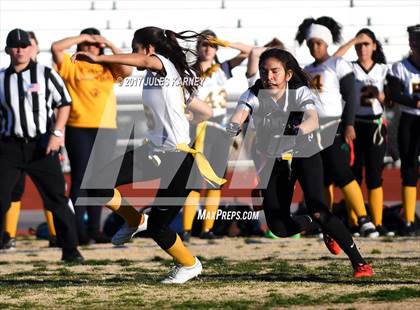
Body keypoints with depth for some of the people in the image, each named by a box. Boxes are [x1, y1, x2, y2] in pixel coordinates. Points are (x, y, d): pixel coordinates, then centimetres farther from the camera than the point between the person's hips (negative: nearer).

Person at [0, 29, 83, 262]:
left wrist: (57, 133, -9)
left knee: (56, 198, -1)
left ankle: (70, 249, 7)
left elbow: (64, 104, 3)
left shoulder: (46, 74, 2)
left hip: (41, 145, -2)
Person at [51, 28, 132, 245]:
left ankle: (94, 229, 14)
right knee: (81, 179, -5)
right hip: (79, 129, -4)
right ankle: (79, 231, -5)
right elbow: (56, 47, -9)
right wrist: (82, 38, -4)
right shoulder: (72, 66, 4)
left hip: (106, 130, 4)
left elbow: (127, 70, -3)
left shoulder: (108, 68, 14)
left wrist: (111, 46, -3)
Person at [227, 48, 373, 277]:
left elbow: (313, 121, -38)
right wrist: (233, 125, -60)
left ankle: (358, 262, -15)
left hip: (304, 155, -3)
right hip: (272, 162, 3)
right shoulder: (254, 95, -14)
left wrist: (300, 129, -62)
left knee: (316, 210, -24)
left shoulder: (301, 93, -19)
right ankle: (324, 226, 25)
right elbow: (240, 113, -36)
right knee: (279, 227, -4)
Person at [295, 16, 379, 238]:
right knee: (321, 180, 4)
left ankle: (364, 220, -17)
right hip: (312, 132, 6)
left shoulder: (338, 65, -1)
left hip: (335, 129, -6)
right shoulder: (306, 71, 16)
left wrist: (349, 125, -16)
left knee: (341, 173, -17)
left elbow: (350, 97, -7)